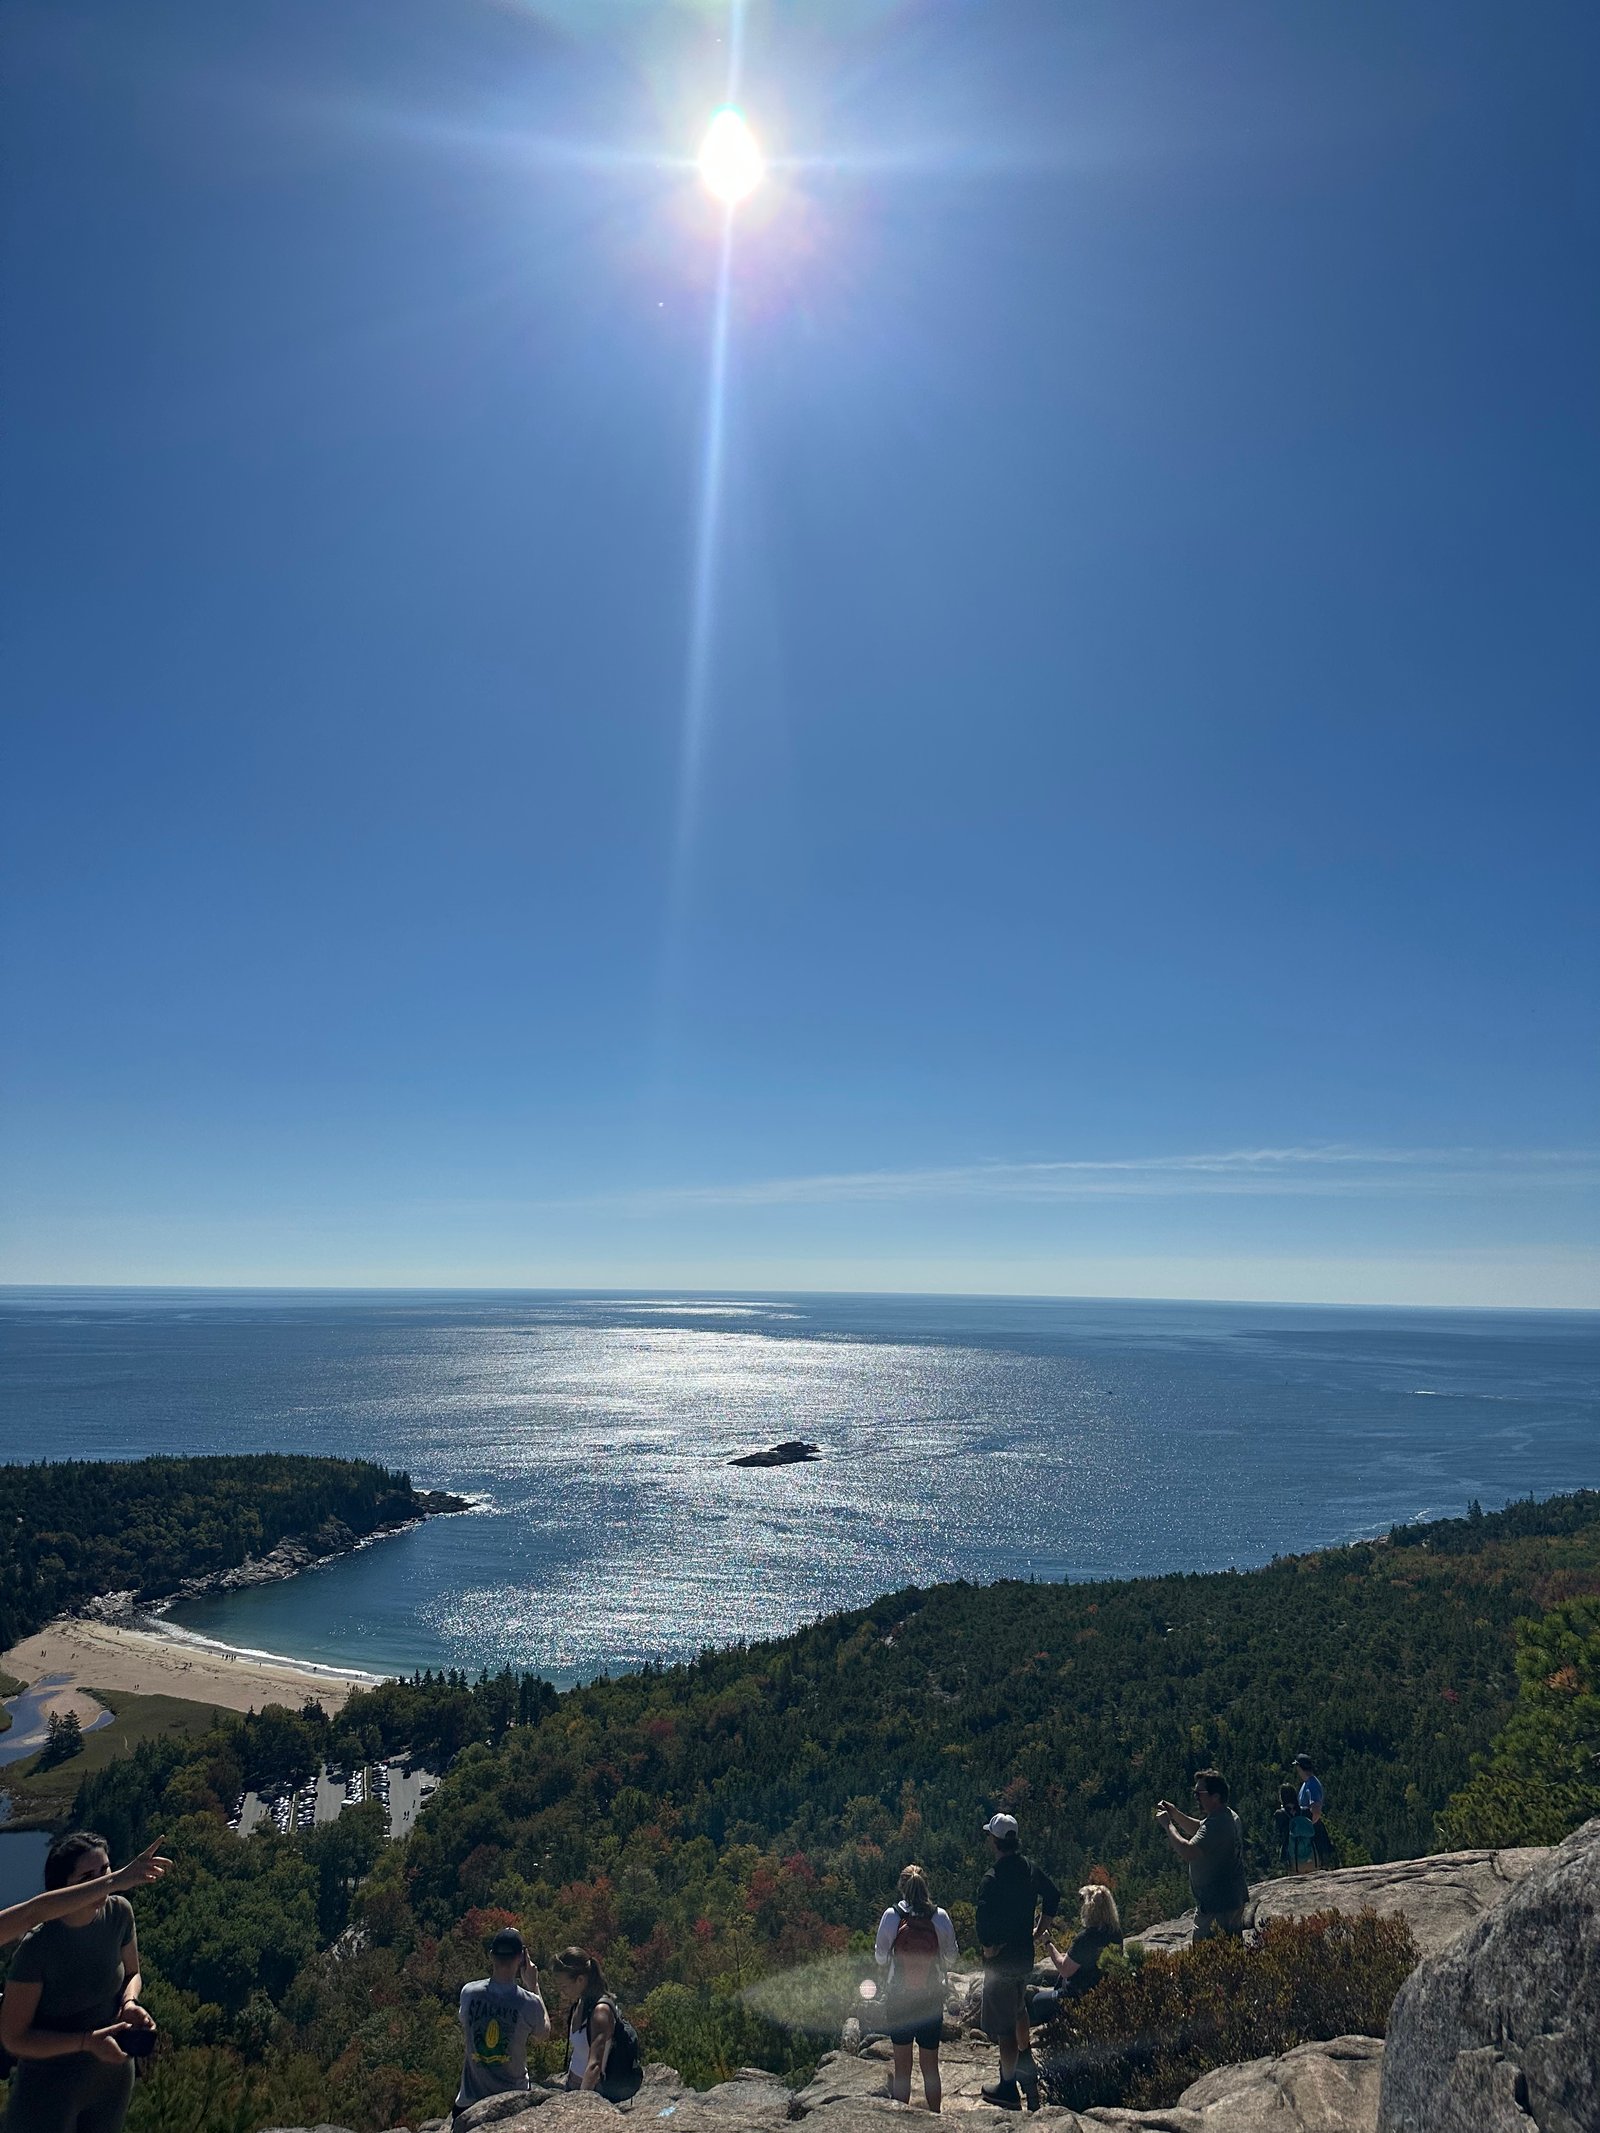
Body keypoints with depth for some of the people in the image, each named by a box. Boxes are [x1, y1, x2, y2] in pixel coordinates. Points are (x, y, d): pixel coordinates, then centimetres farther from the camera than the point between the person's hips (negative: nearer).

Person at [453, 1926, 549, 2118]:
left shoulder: (468, 1992, -14)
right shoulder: (529, 2003, -19)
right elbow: (544, 2032, 4)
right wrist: (534, 1986, 5)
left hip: (470, 2101, 1)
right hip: (513, 2102, -1)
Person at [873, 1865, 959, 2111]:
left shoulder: (891, 1915, -13)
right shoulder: (940, 1917, -11)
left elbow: (881, 1956, -6)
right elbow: (951, 1955, -2)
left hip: (898, 1998, -1)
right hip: (932, 1999, 1)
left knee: (902, 2066, 14)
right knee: (930, 2067, 16)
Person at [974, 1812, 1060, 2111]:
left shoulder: (992, 1879, -26)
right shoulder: (1030, 1870, -3)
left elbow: (984, 1921, -31)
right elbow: (1053, 1897, 11)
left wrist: (988, 1948, -12)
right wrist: (1038, 1931, 16)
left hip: (1001, 1960, -7)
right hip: (1026, 1954, 7)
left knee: (1003, 2024, 8)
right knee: (1018, 2009, 28)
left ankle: (1008, 2089, 19)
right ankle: (1026, 2064, 42)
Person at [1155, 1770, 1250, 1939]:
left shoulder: (1216, 1824, -26)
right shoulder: (1228, 1815, 8)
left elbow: (1188, 1852, -33)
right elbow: (1200, 1829, 23)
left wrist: (1167, 1824, -21)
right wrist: (1175, 1813, 9)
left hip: (1217, 1907, -11)